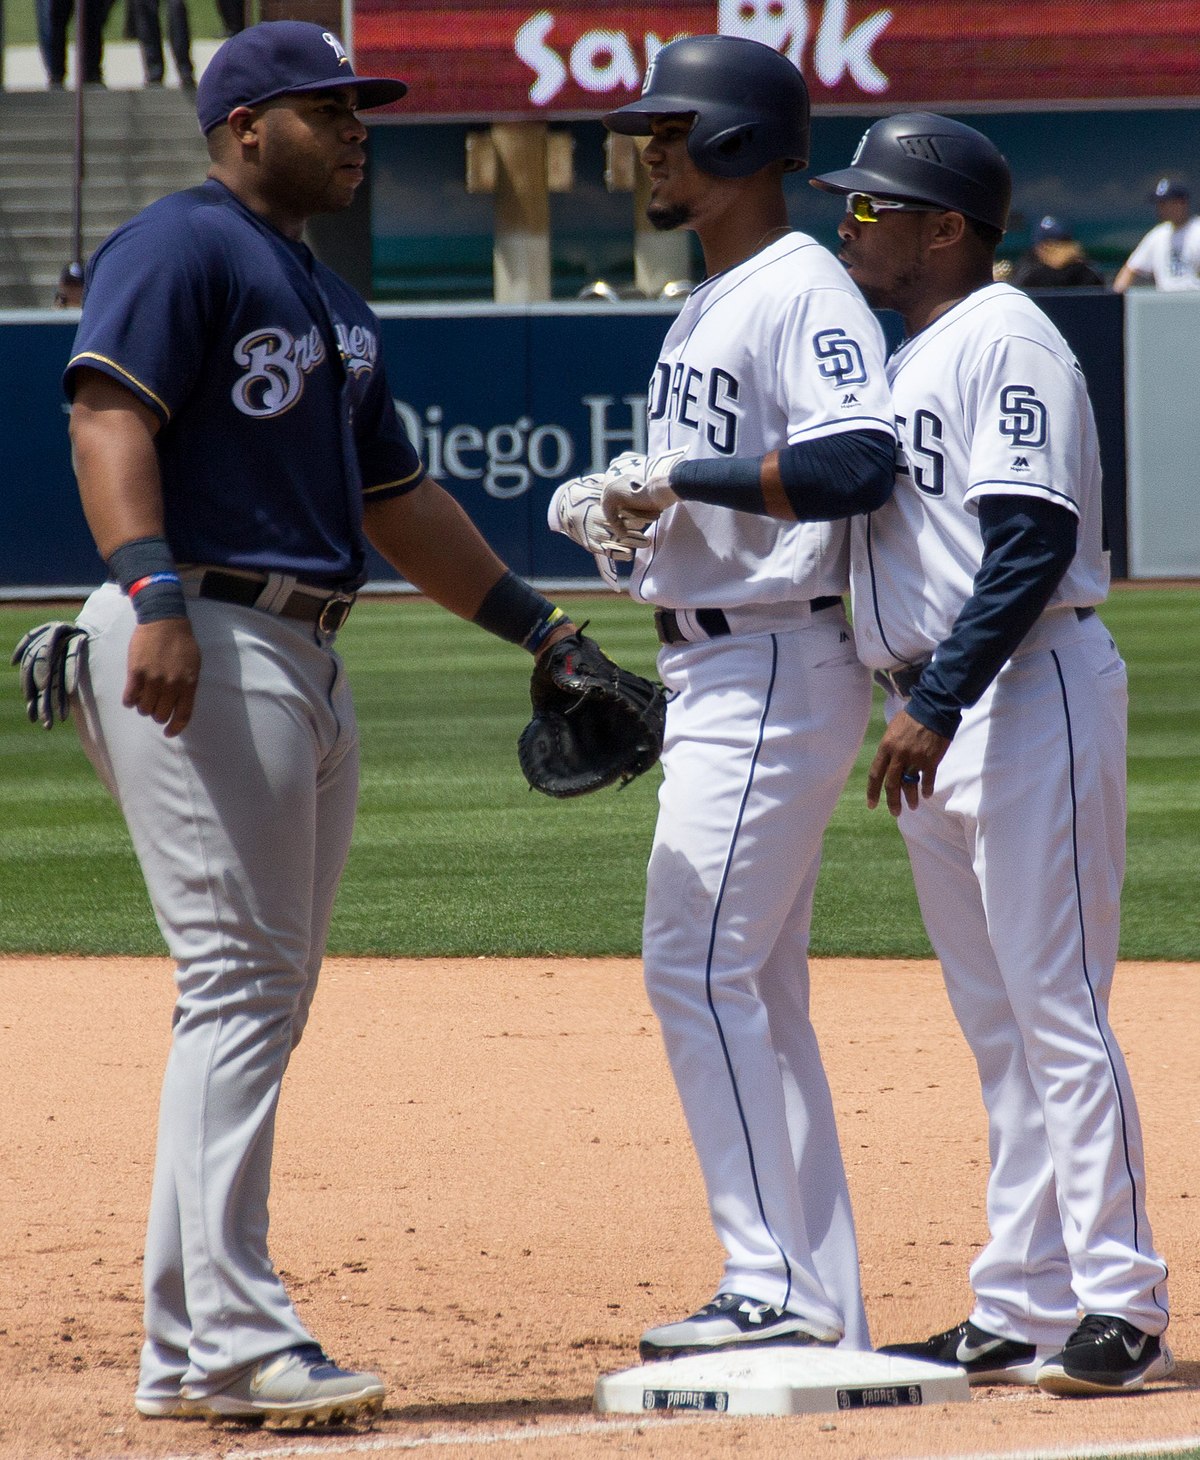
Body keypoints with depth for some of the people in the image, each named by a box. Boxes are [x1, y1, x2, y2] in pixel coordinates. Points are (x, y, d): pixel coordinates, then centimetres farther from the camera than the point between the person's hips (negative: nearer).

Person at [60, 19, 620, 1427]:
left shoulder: (329, 301, 24)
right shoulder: (182, 246, -5)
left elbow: (397, 498, 29)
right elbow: (108, 414, -19)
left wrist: (539, 627, 25)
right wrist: (151, 593, -32)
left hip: (306, 661, 10)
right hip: (203, 649, -10)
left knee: (264, 996, 9)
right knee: (240, 979, -14)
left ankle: (184, 1352, 12)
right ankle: (235, 1335, -16)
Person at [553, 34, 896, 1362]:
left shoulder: (805, 294, -13)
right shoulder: (707, 305, 19)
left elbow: (858, 463, -29)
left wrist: (677, 476, -25)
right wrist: (618, 510, 4)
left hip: (777, 667, -11)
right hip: (714, 672, 11)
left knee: (699, 968, -14)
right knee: (754, 991, 10)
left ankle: (771, 1284, -13)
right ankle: (824, 1313, 13)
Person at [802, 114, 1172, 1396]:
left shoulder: (1004, 341, -11)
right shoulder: (902, 360, 19)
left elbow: (1033, 544, -20)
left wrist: (940, 700, -25)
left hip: (1027, 697, -10)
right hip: (932, 717, 10)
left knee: (1057, 1010, -10)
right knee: (998, 1028, 10)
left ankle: (1120, 1307, -9)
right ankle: (1019, 1314, 13)